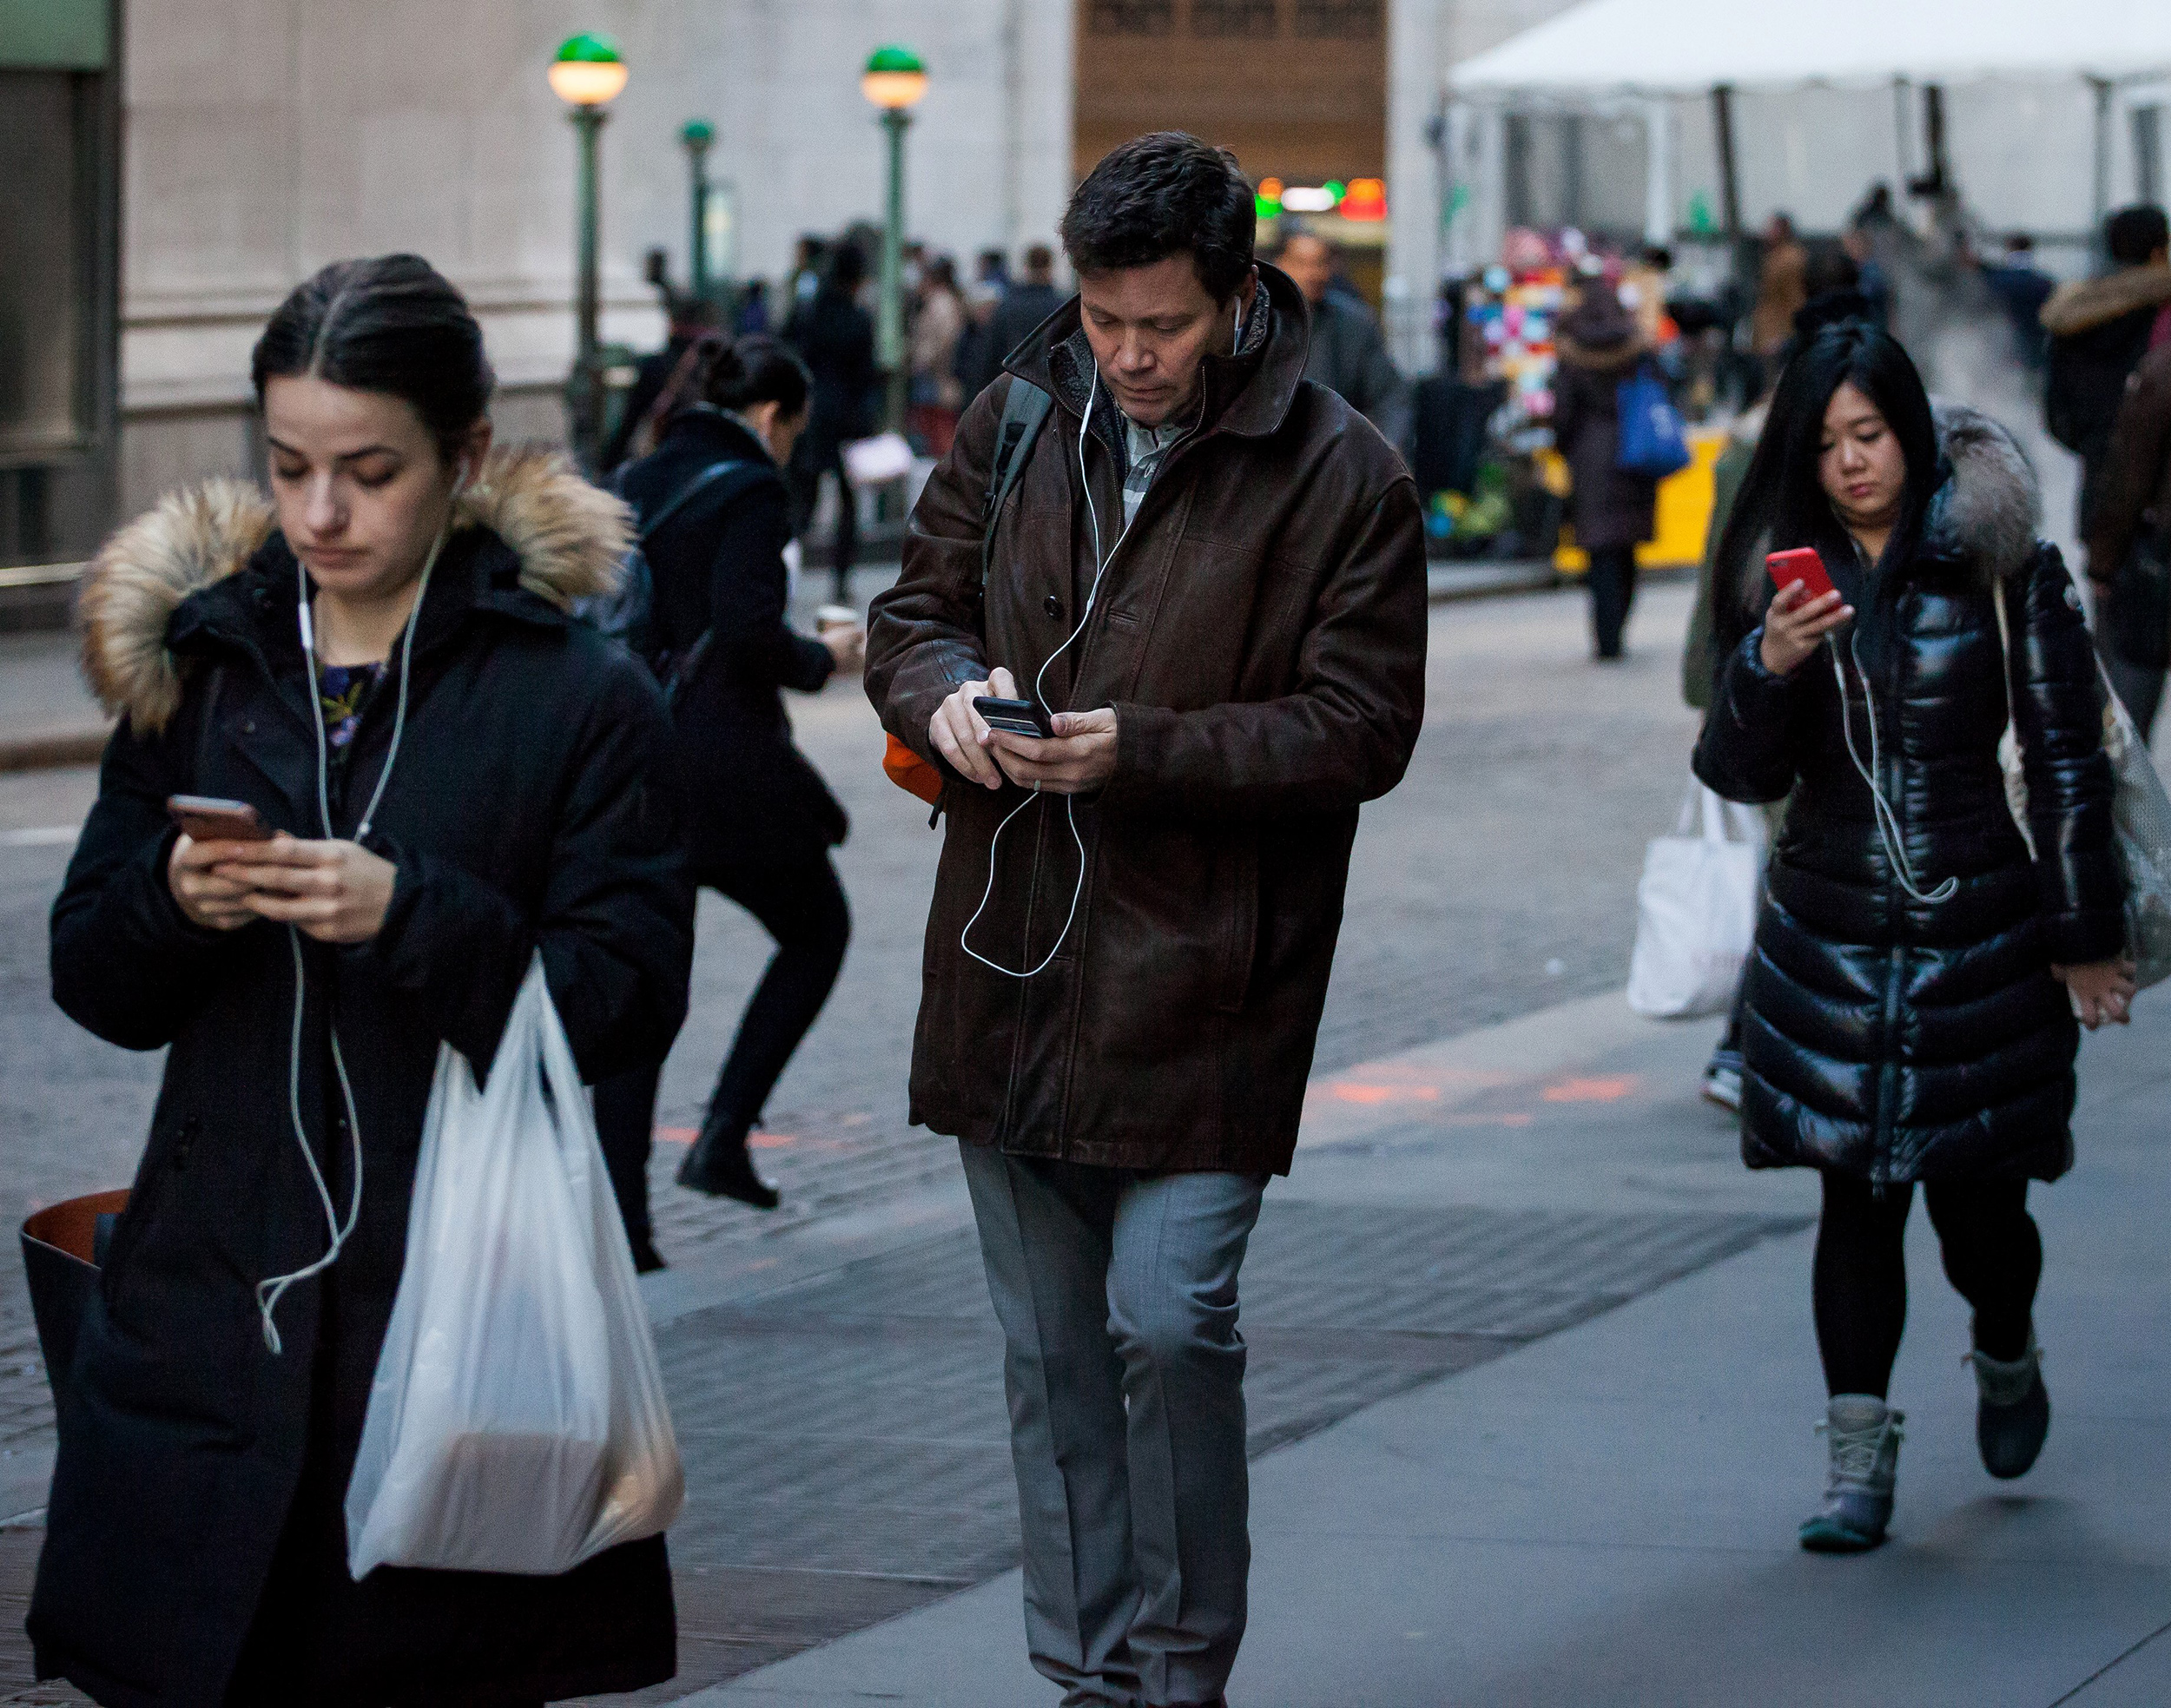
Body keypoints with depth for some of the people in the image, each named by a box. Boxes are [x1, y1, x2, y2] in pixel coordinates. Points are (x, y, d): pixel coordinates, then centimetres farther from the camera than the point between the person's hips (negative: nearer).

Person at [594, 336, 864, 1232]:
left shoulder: (634, 485, 12)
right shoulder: (748, 493, -10)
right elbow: (749, 632, -21)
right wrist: (826, 657, -3)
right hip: (724, 767, -6)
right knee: (817, 931, 16)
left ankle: (621, 1217, 4)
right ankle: (722, 1137, 3)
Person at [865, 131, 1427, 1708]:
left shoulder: (1342, 478, -8)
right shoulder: (1019, 420, 6)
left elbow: (1364, 729, -11)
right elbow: (912, 610, 15)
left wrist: (1143, 751, -21)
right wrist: (946, 695, -9)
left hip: (1200, 985, -5)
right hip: (1012, 968, 5)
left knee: (1169, 1326, -12)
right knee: (1050, 1351, 11)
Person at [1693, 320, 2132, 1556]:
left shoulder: (2003, 568, -6)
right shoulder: (1785, 577, 3)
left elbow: (2068, 757, -1)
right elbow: (1746, 774, 2)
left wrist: (2088, 935, 0)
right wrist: (1770, 668, -18)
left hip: (1980, 930, -2)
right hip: (1829, 933, 2)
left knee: (1975, 1196, 3)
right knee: (1857, 1195, -1)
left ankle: (2009, 1359, 36)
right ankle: (1860, 1458, 6)